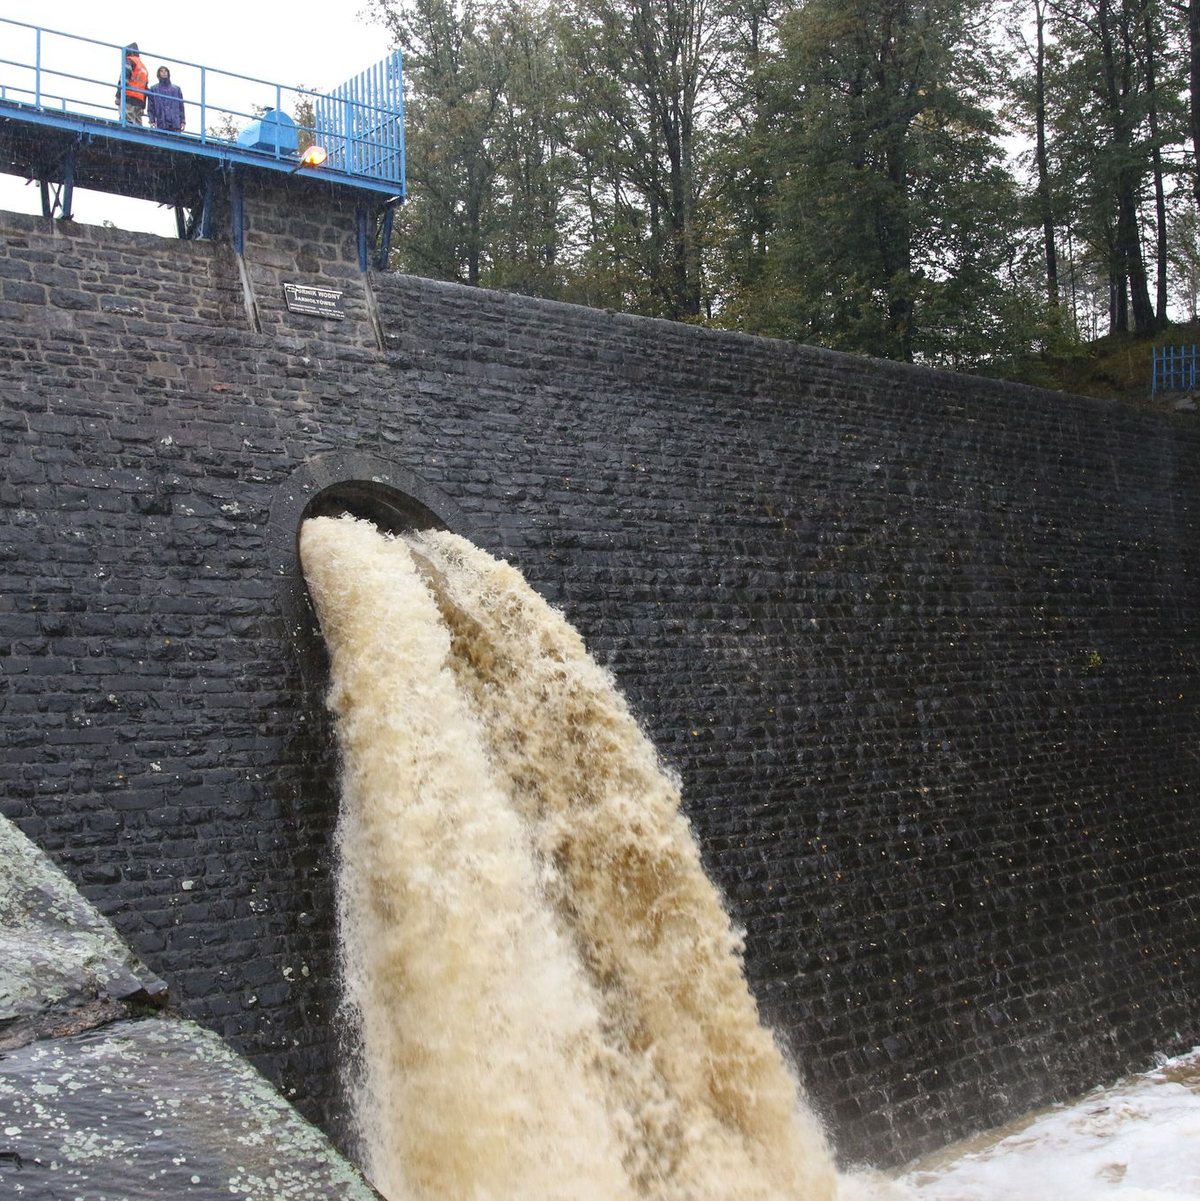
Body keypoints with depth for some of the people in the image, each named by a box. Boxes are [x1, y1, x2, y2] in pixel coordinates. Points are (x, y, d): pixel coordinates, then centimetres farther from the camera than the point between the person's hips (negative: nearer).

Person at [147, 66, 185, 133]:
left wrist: (182, 121, 4)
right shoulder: (154, 89, 16)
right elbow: (150, 107, 10)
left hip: (175, 123, 1)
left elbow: (181, 106, 16)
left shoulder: (176, 88, 21)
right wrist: (152, 120, -4)